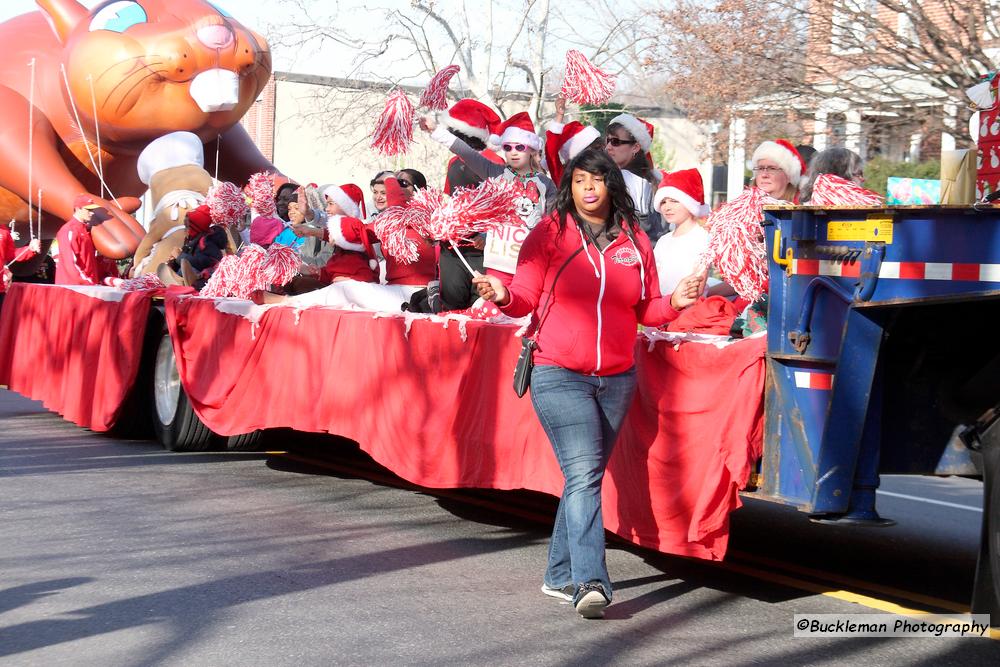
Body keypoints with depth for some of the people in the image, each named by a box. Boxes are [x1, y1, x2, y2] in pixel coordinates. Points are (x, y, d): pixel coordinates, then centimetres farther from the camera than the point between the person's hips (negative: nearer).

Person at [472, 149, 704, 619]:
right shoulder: (549, 234, 0)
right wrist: (502, 296, -21)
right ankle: (590, 582, -21)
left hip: (617, 378, 4)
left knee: (587, 475, 10)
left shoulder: (634, 241, 9)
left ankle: (560, 575, 22)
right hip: (559, 376, -4)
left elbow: (646, 311, 13)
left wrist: (675, 302, -6)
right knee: (583, 474, -15)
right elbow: (526, 299, 0)